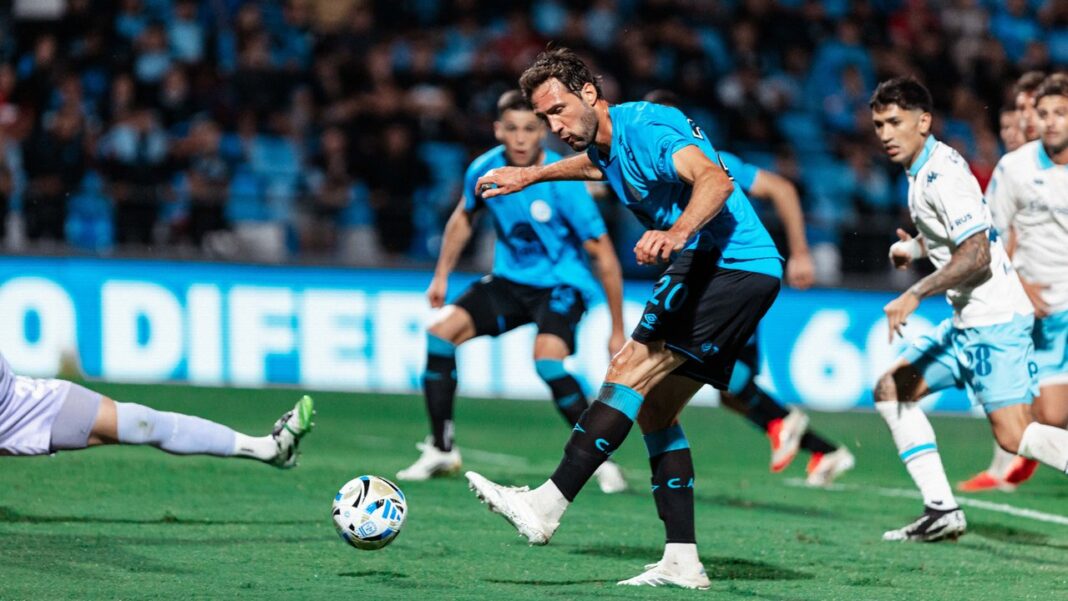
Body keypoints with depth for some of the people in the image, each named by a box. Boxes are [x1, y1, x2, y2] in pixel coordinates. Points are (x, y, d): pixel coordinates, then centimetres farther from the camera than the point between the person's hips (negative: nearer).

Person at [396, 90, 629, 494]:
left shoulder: (562, 183, -23)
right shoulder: (485, 170, -8)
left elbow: (603, 256, -18)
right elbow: (464, 217, 16)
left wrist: (617, 331, -17)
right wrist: (441, 276, 15)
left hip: (560, 286, -6)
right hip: (510, 280, 6)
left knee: (547, 358, -31)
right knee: (441, 332, -9)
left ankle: (601, 461, -17)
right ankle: (441, 451, 5)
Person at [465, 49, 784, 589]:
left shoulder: (644, 127, -14)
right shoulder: (607, 141, 15)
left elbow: (715, 180, -32)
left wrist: (676, 234, -48)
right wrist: (530, 176, 47)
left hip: (736, 266, -11)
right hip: (707, 269, 11)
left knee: (630, 372, -19)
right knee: (653, 407, 8)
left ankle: (546, 507, -25)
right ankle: (682, 564, 5)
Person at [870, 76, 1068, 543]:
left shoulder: (942, 172, -15)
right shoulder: (920, 171, 14)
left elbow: (977, 253, -23)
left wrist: (915, 295, -21)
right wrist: (916, 247, 17)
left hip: (996, 318, -10)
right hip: (967, 323, 10)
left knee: (1014, 436, -19)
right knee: (891, 390, 13)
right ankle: (942, 510, 10)